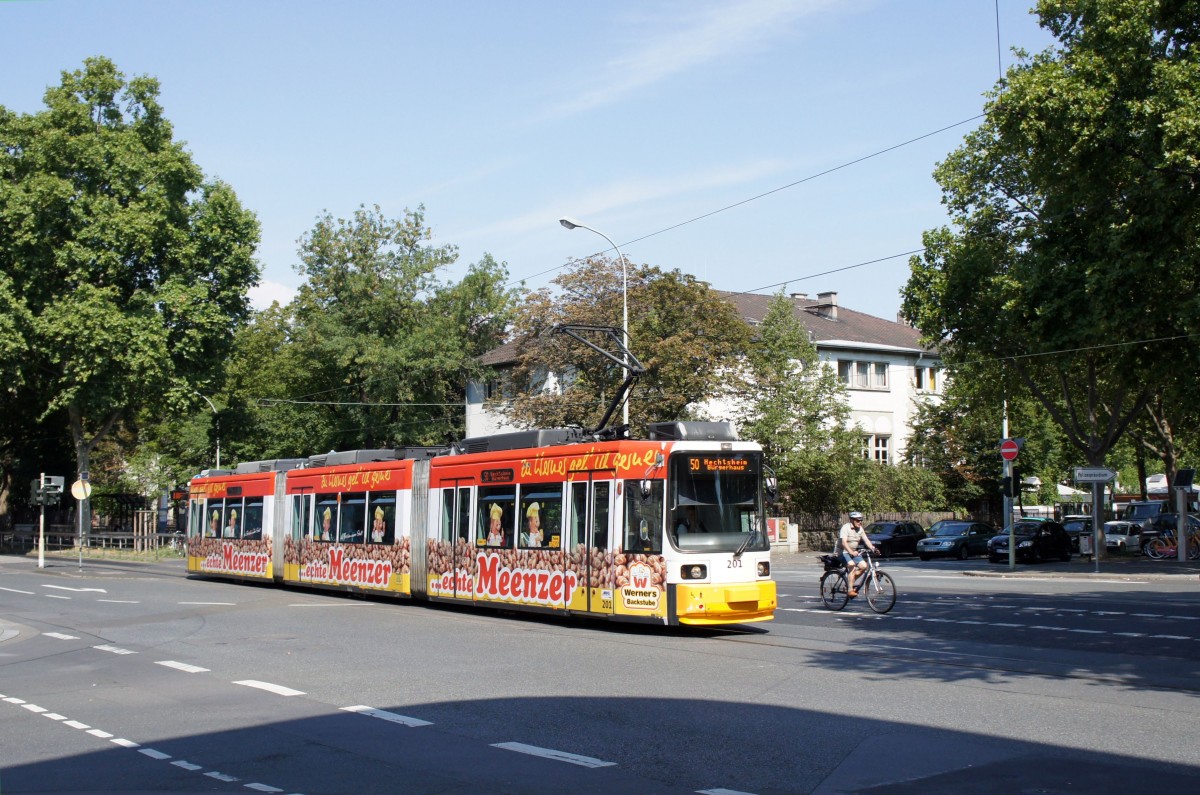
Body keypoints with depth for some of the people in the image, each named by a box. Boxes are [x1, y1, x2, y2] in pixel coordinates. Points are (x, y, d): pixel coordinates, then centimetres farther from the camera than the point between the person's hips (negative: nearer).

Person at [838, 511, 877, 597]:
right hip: (844, 552, -7)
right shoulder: (845, 528, -18)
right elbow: (844, 542, -30)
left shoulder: (860, 529, 5)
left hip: (854, 552, 7)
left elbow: (866, 540, -2)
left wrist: (873, 549, -20)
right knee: (852, 565, -30)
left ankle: (850, 582, 9)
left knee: (864, 566, -11)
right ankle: (850, 590, -28)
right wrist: (851, 552, -44)